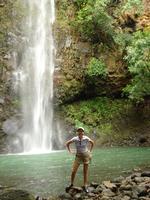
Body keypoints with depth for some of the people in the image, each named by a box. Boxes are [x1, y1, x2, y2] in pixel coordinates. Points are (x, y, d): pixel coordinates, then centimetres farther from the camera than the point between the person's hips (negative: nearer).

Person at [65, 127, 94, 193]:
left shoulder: (86, 138, -13)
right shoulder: (75, 139, -13)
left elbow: (92, 143, 7)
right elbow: (67, 143, 3)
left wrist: (89, 151, 7)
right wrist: (70, 151, 1)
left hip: (86, 156, -1)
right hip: (78, 156, 1)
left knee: (85, 171, 3)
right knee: (73, 171, -5)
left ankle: (85, 186, 11)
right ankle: (71, 184, 16)